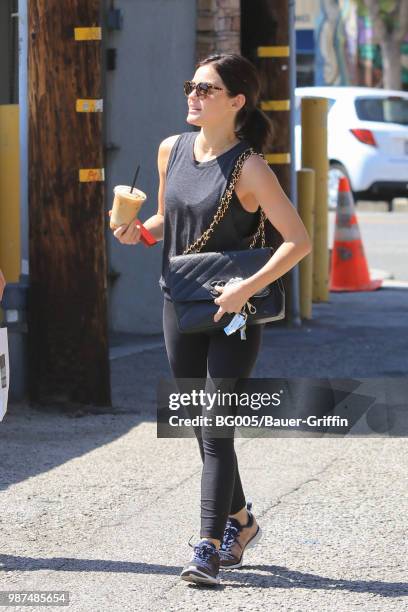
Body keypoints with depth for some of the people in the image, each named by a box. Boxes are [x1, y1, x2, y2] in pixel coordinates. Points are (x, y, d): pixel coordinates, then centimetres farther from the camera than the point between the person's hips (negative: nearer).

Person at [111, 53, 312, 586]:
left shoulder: (249, 169, -14)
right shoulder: (171, 151, 4)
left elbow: (299, 241, -16)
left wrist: (246, 288, -23)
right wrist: (138, 231, -2)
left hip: (233, 314, -6)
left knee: (216, 432, -10)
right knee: (202, 427, 14)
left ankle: (209, 548, -9)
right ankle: (240, 522, 33)